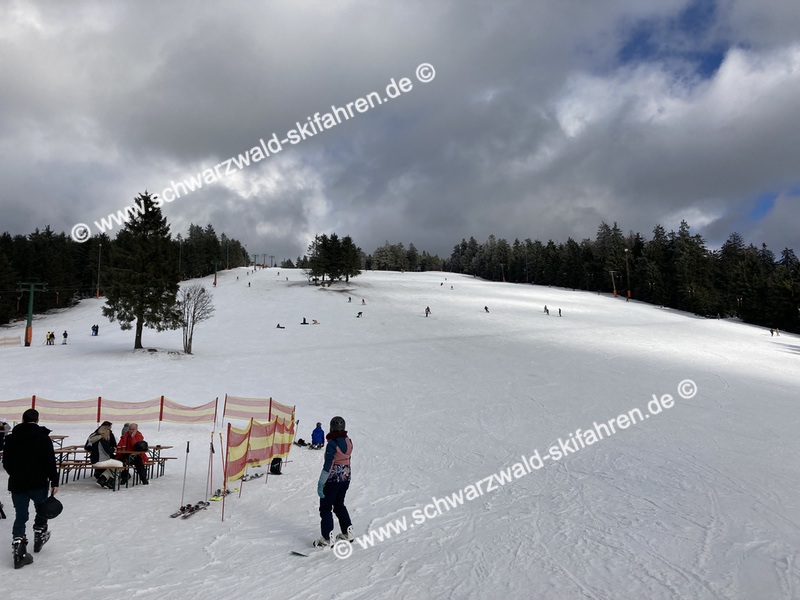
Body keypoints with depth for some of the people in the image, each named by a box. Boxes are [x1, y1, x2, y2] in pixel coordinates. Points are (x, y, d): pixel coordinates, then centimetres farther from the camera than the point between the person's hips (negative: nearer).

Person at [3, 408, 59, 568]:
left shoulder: (12, 438, 3)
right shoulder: (43, 437, -10)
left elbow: (6, 462, 11)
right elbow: (50, 462, -13)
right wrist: (54, 482, -7)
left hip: (17, 483, 3)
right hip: (39, 483, -3)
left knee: (20, 516, 7)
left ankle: (19, 551, -1)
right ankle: (39, 537, 33)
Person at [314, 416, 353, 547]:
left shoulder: (332, 444, -22)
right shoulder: (348, 441, -1)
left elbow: (328, 465, -22)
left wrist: (320, 484, -17)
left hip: (333, 479, -7)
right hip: (346, 477, 7)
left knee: (325, 508, 6)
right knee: (339, 504, 23)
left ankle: (327, 538, 7)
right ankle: (348, 532, 26)